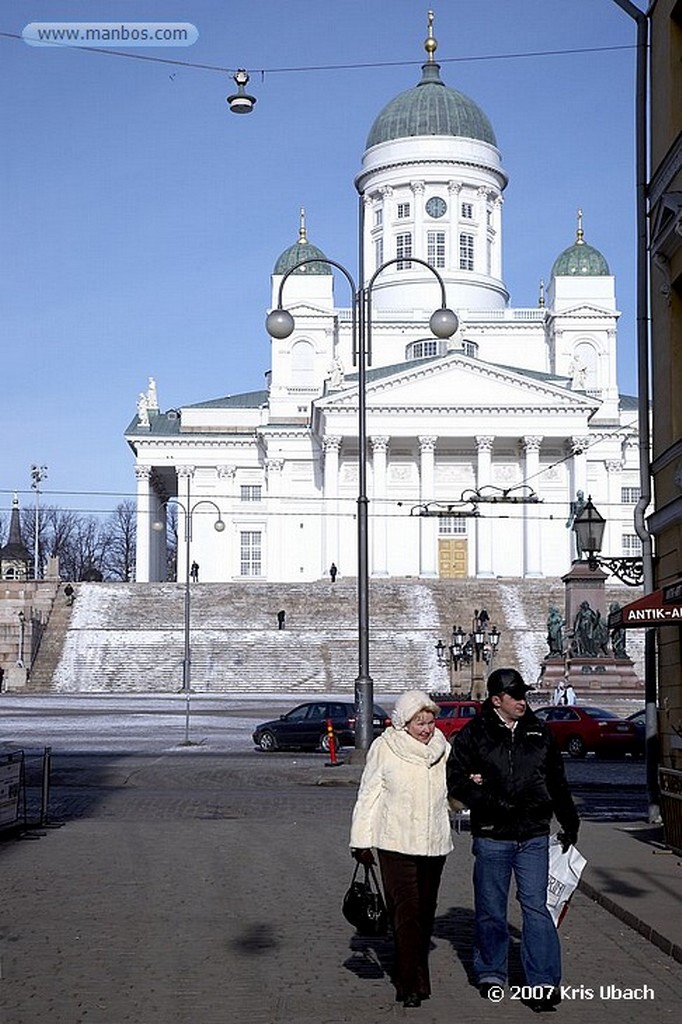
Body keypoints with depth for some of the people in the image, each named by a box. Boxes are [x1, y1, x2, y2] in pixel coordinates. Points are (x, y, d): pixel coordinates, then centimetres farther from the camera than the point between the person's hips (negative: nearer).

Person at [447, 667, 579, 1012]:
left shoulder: (538, 733, 10)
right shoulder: (473, 735, -2)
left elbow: (557, 782, 19)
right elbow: (454, 780, -3)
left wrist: (569, 822, 21)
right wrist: (491, 802, -14)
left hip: (534, 836, 2)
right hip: (492, 837, -2)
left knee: (536, 906, -5)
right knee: (490, 909, 9)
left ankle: (543, 983, -4)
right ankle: (491, 974, 26)